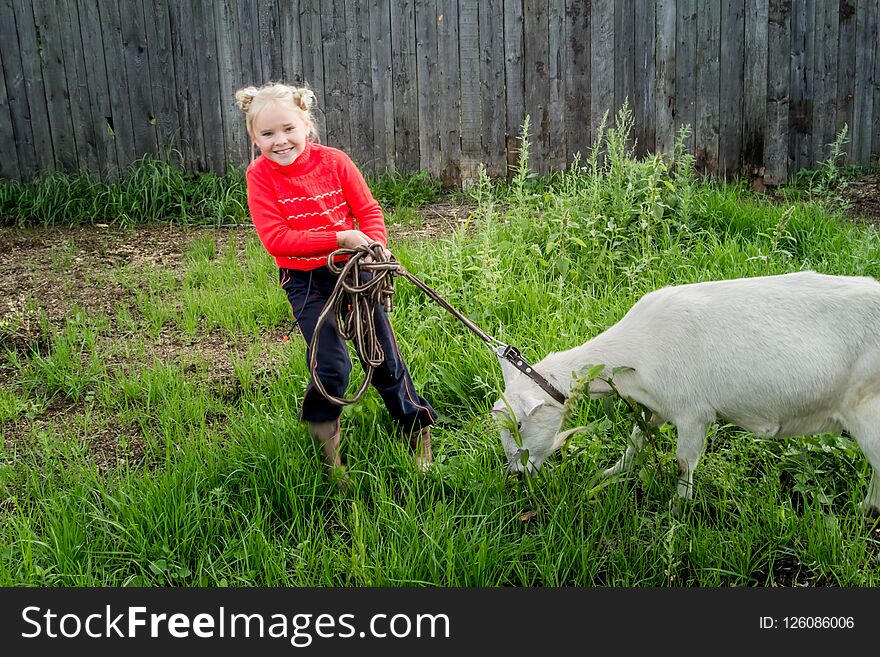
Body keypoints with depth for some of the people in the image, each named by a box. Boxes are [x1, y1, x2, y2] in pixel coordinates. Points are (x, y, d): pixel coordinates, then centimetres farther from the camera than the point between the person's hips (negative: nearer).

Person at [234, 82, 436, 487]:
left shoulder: (334, 161, -8)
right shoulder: (260, 175, -12)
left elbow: (368, 210, 0)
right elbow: (275, 238, -20)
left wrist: (375, 246, -20)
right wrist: (339, 238, -24)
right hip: (306, 281, -2)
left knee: (383, 355, 10)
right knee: (331, 366, -13)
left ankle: (417, 427, 31)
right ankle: (326, 446, 14)